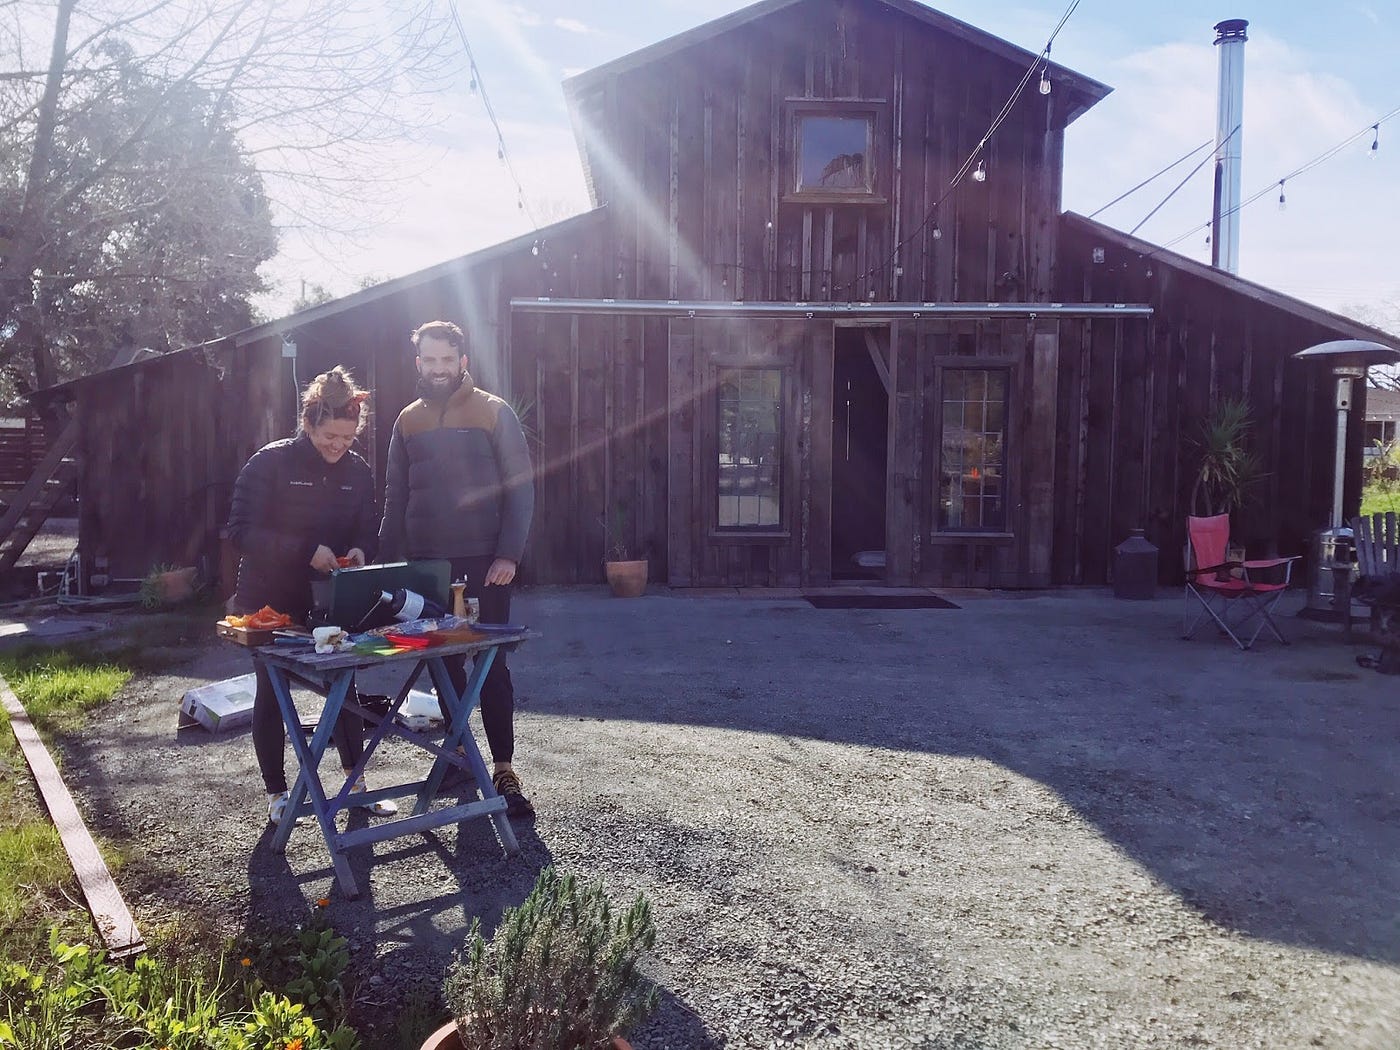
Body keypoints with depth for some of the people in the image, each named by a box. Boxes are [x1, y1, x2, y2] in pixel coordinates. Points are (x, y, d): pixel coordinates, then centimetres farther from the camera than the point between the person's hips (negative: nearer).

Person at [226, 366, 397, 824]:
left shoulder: (357, 471, -1)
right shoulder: (271, 463, -14)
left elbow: (368, 529, 8)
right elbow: (240, 531, -19)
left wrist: (360, 550, -16)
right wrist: (305, 550, -30)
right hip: (269, 604, -3)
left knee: (344, 686, 8)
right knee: (271, 693, 8)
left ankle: (356, 783, 23)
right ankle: (276, 794, 22)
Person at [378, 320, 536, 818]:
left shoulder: (493, 412, -3)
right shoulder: (408, 421, 11)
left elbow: (521, 487, -6)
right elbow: (395, 497, 14)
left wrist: (508, 555, -15)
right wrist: (388, 562, 6)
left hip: (483, 563, -4)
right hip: (428, 566, 4)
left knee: (491, 664, -2)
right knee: (444, 663, 11)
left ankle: (503, 768, 4)